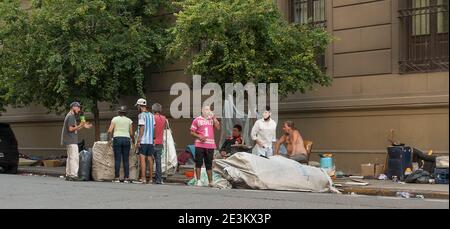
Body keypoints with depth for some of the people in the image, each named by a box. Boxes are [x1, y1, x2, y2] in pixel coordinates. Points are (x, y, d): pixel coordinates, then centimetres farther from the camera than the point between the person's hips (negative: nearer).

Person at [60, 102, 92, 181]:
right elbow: (70, 129, -19)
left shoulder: (71, 116, 21)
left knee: (70, 158, 12)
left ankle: (68, 175, 14)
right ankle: (73, 175, -12)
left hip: (70, 141, 11)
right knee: (74, 158, -11)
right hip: (71, 141, -11)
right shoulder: (71, 116, -10)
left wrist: (83, 126, 16)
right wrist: (80, 125, -23)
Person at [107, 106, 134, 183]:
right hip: (126, 139, 1)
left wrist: (110, 133, 19)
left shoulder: (114, 119, 5)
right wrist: (133, 139, 23)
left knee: (117, 159, -1)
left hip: (117, 139, -1)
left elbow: (110, 131, -2)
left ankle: (117, 178, -4)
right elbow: (131, 133, 6)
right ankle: (126, 178, 0)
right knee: (126, 160, 3)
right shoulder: (129, 120, 8)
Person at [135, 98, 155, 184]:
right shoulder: (151, 115, 12)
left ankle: (143, 178, -12)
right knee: (150, 159, 8)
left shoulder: (141, 115, -8)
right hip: (150, 140, 7)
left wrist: (138, 141, -13)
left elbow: (142, 128, -14)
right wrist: (153, 138, 16)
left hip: (143, 141, -7)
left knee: (142, 159, -6)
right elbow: (154, 128, 10)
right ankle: (151, 179, 11)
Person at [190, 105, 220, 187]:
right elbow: (192, 132, 4)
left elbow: (218, 128, 2)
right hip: (200, 144, -2)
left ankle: (210, 181, 12)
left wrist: (214, 118, -2)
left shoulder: (212, 119, 15)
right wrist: (199, 136, -12)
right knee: (198, 163, -3)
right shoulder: (197, 120, 7)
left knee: (209, 164, 7)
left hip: (210, 145, 2)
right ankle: (198, 180, 2)